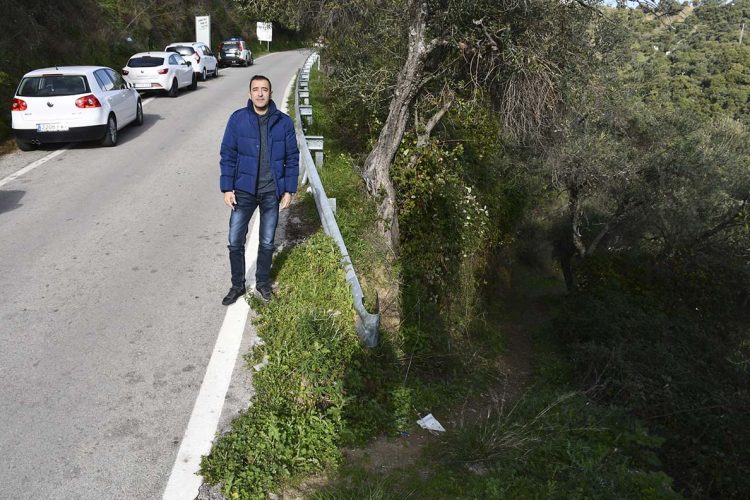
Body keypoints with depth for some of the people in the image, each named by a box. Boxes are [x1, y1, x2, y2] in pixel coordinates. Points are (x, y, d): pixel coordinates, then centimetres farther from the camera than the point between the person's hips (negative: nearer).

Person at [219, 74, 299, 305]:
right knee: (235, 241, 3)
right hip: (244, 190, 0)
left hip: (272, 192, 0)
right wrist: (227, 188, -7)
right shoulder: (237, 119, -5)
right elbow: (228, 155, -2)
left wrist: (289, 190, -1)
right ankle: (237, 285, 22)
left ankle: (262, 282, 32)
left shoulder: (284, 122, -3)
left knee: (267, 242, 12)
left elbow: (292, 158, 2)